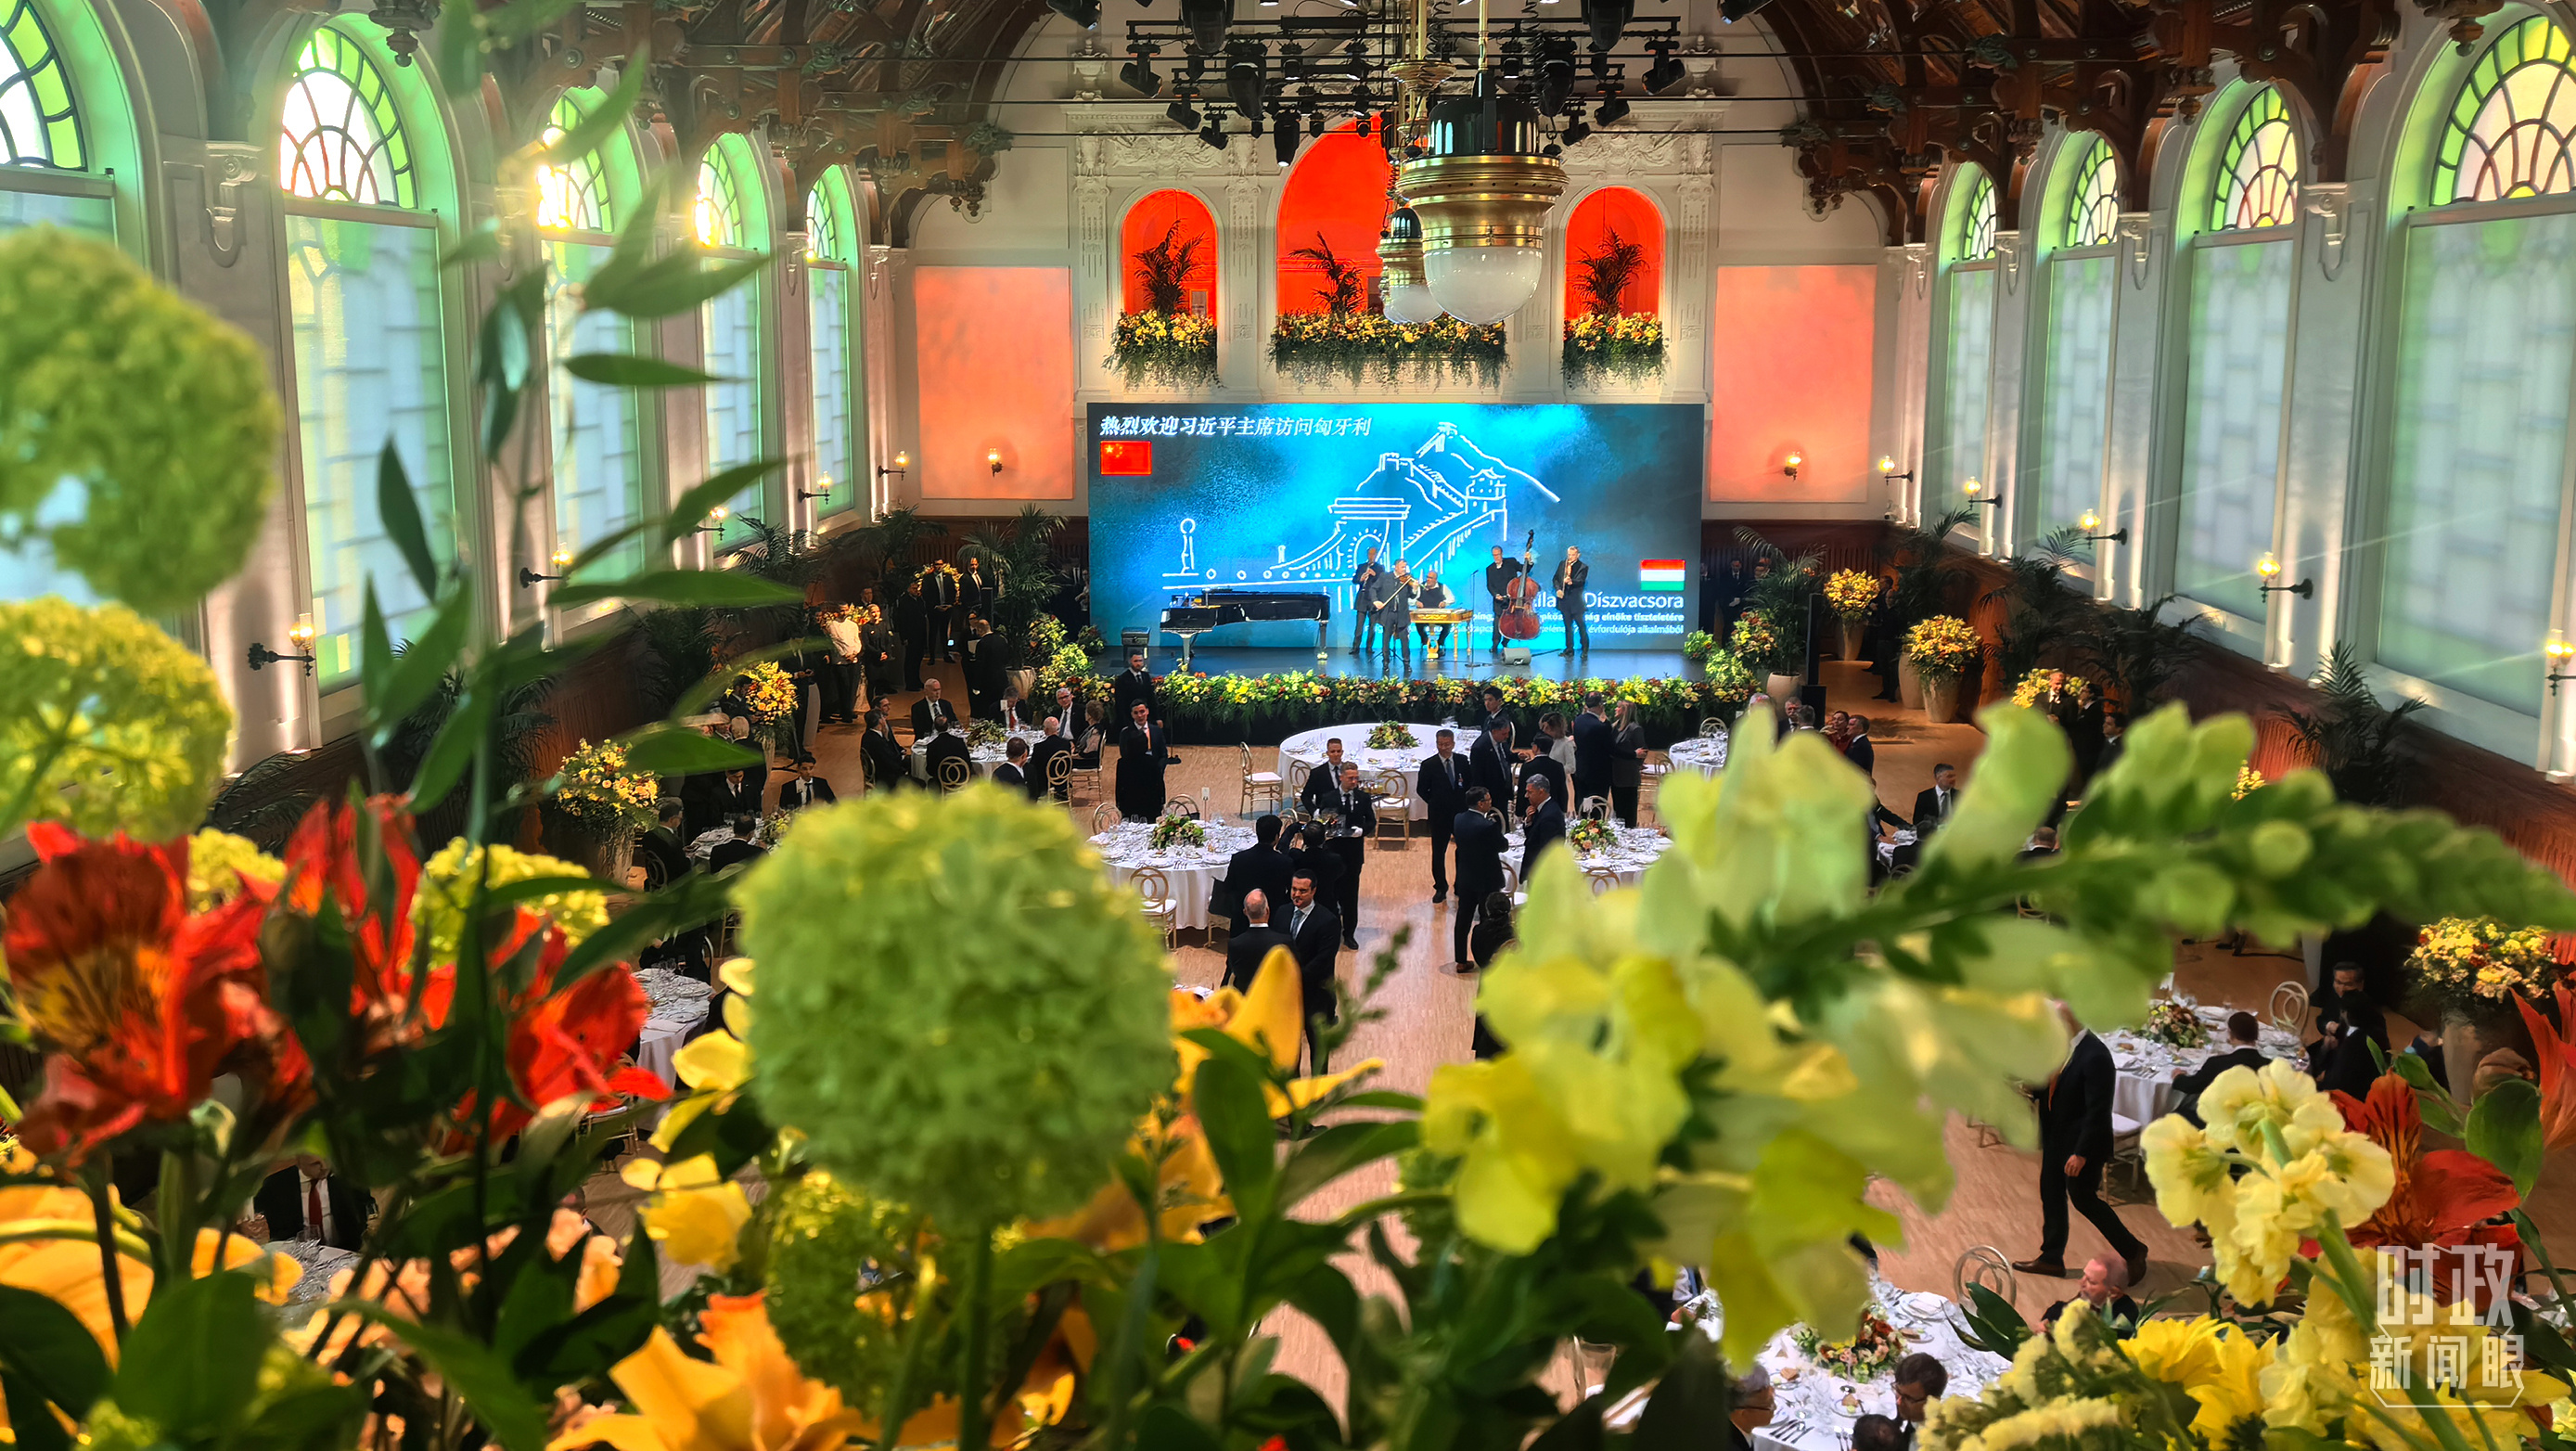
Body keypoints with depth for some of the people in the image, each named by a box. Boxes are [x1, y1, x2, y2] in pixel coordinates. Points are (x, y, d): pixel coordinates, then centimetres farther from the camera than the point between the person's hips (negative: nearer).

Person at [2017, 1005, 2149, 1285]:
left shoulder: (2095, 1056, -27)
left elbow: (2098, 1111, -25)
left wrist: (2082, 1153, -23)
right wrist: (2031, 1091, -9)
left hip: (2080, 1142, -9)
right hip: (2055, 1137, 9)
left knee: (2083, 1199, 4)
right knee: (2051, 1194, 16)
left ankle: (2132, 1251, 22)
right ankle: (2051, 1257, 30)